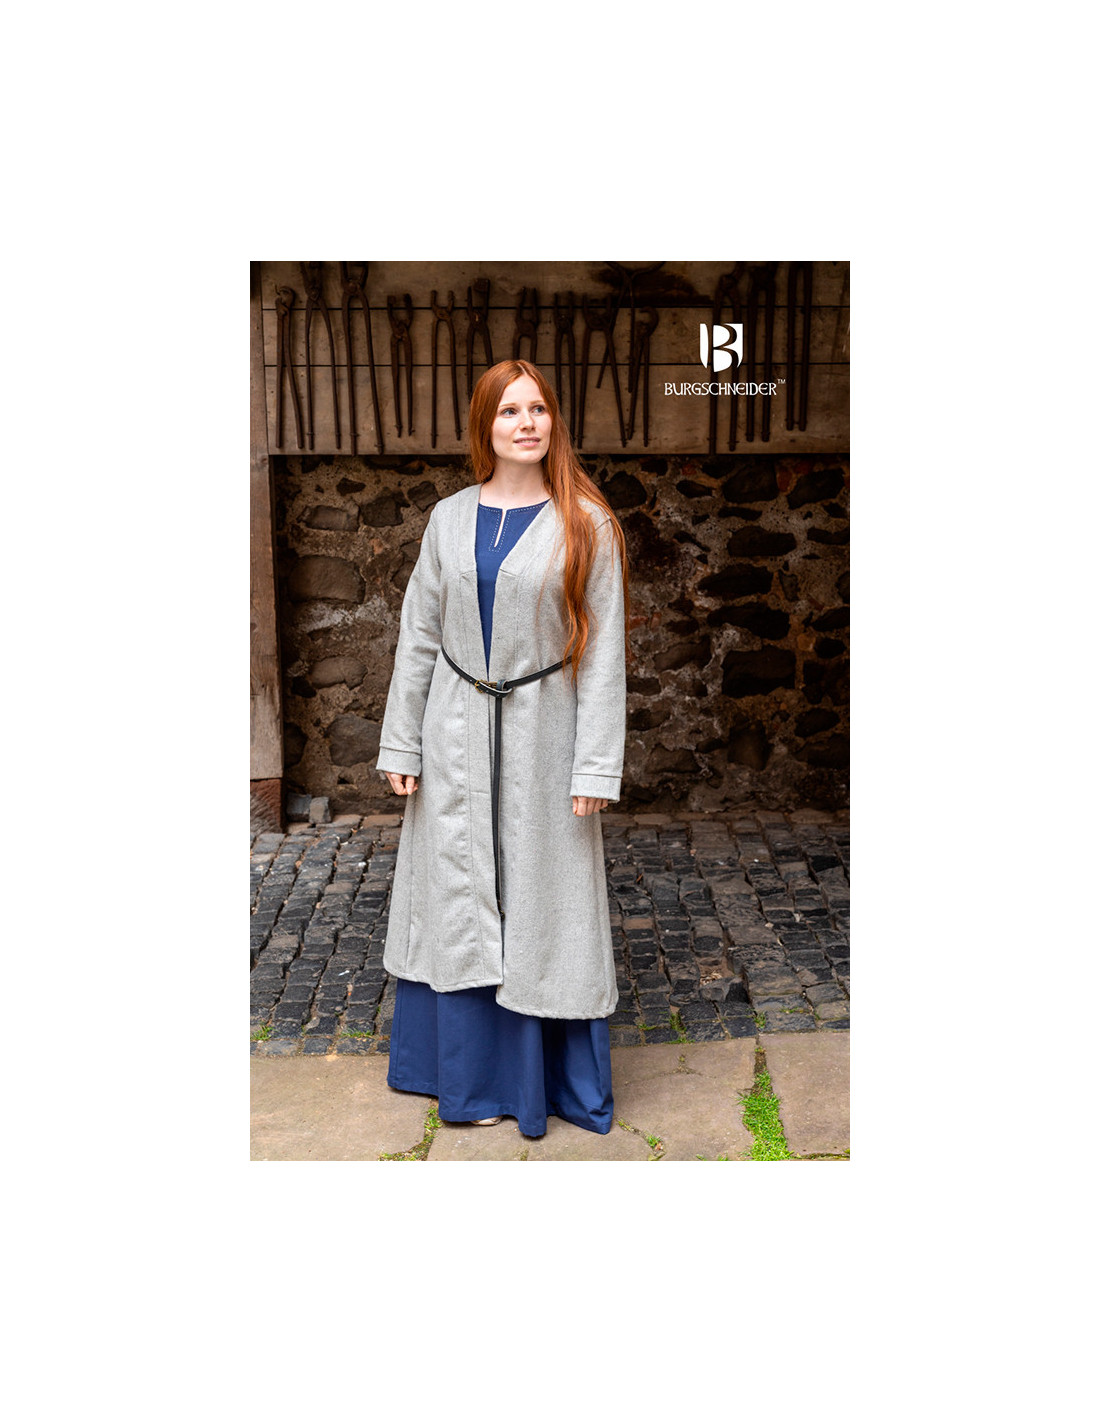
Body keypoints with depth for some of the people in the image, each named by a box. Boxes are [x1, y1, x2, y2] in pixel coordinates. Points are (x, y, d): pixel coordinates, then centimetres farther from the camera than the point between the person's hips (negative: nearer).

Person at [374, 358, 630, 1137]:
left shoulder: (586, 525, -4)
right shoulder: (450, 519, 5)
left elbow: (604, 652, -7)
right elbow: (418, 636, 7)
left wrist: (597, 767, -11)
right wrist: (401, 745, 4)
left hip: (543, 739, -3)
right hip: (458, 737, 3)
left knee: (543, 898, 6)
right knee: (459, 897, 10)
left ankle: (561, 1079, 25)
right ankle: (474, 1072, 29)